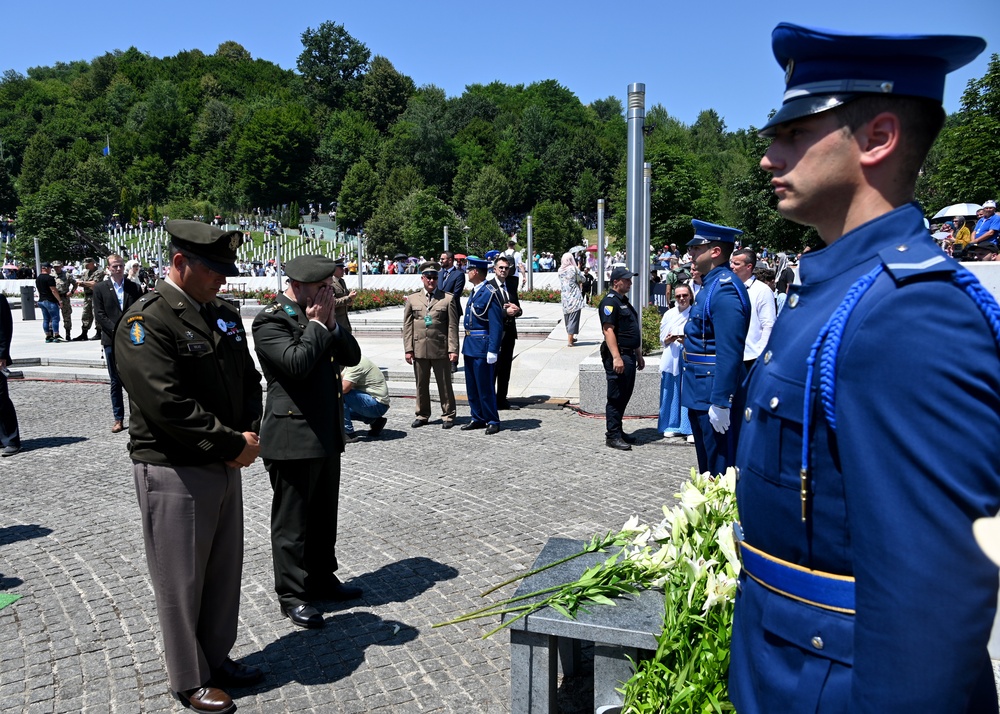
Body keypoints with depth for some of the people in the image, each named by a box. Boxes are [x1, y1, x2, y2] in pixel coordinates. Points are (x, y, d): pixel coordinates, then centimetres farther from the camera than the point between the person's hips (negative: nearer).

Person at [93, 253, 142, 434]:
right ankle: (118, 419, 12)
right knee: (116, 381, 6)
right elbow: (99, 315, -1)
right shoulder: (100, 288, 6)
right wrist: (117, 330, -12)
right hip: (111, 341, 0)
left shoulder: (135, 288, 7)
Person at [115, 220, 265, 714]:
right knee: (182, 581, 8)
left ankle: (217, 659, 37)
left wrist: (250, 436, -4)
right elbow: (167, 403, -23)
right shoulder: (145, 321, -15)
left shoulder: (225, 317, 9)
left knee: (225, 571, 18)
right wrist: (233, 442, -17)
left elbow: (249, 382, 14)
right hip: (174, 472, -7)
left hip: (226, 467, 8)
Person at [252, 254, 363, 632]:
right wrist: (316, 325, -14)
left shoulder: (321, 316, 13)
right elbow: (296, 363, -26)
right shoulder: (271, 320, -12)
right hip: (292, 436, -8)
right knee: (292, 519, 4)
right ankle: (292, 594, 17)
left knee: (324, 515, 19)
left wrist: (332, 324, -5)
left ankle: (322, 577, 34)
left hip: (326, 434, 8)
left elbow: (351, 357, 8)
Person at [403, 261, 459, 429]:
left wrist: (453, 349, -7)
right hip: (419, 349, 2)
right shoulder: (412, 299, 9)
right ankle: (422, 415, 23)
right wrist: (408, 349, -1)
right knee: (421, 384, 10)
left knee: (445, 384, 5)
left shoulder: (448, 298, 3)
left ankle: (448, 415, 16)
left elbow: (452, 326, -1)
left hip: (441, 349, -2)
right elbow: (407, 326, 7)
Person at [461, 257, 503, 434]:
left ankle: (493, 421, 11)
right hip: (470, 346, 9)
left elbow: (496, 325, -18)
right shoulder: (474, 292, 12)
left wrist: (492, 351, -21)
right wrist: (466, 344, 19)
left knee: (485, 387, -1)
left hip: (482, 348, -9)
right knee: (472, 386, 14)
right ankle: (478, 418, 25)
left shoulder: (490, 293, -15)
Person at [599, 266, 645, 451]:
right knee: (616, 397, -4)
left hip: (629, 355, 10)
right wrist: (616, 357, -27)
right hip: (618, 355, -10)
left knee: (624, 396, 14)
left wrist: (639, 355, 24)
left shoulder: (624, 301, 19)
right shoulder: (610, 302, -12)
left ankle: (618, 431, 24)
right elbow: (608, 330, -21)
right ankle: (612, 436, 2)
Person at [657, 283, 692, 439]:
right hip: (671, 359, 4)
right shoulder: (669, 314, 13)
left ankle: (691, 428, 3)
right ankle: (673, 426, 18)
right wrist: (668, 339, -6)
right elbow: (662, 339, 15)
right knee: (671, 393, 7)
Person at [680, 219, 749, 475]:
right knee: (706, 466, 21)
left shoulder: (725, 289, -19)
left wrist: (720, 402, -25)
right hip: (700, 395, 10)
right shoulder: (710, 285, 13)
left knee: (721, 471, 0)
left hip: (715, 396, -10)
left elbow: (729, 353, -25)